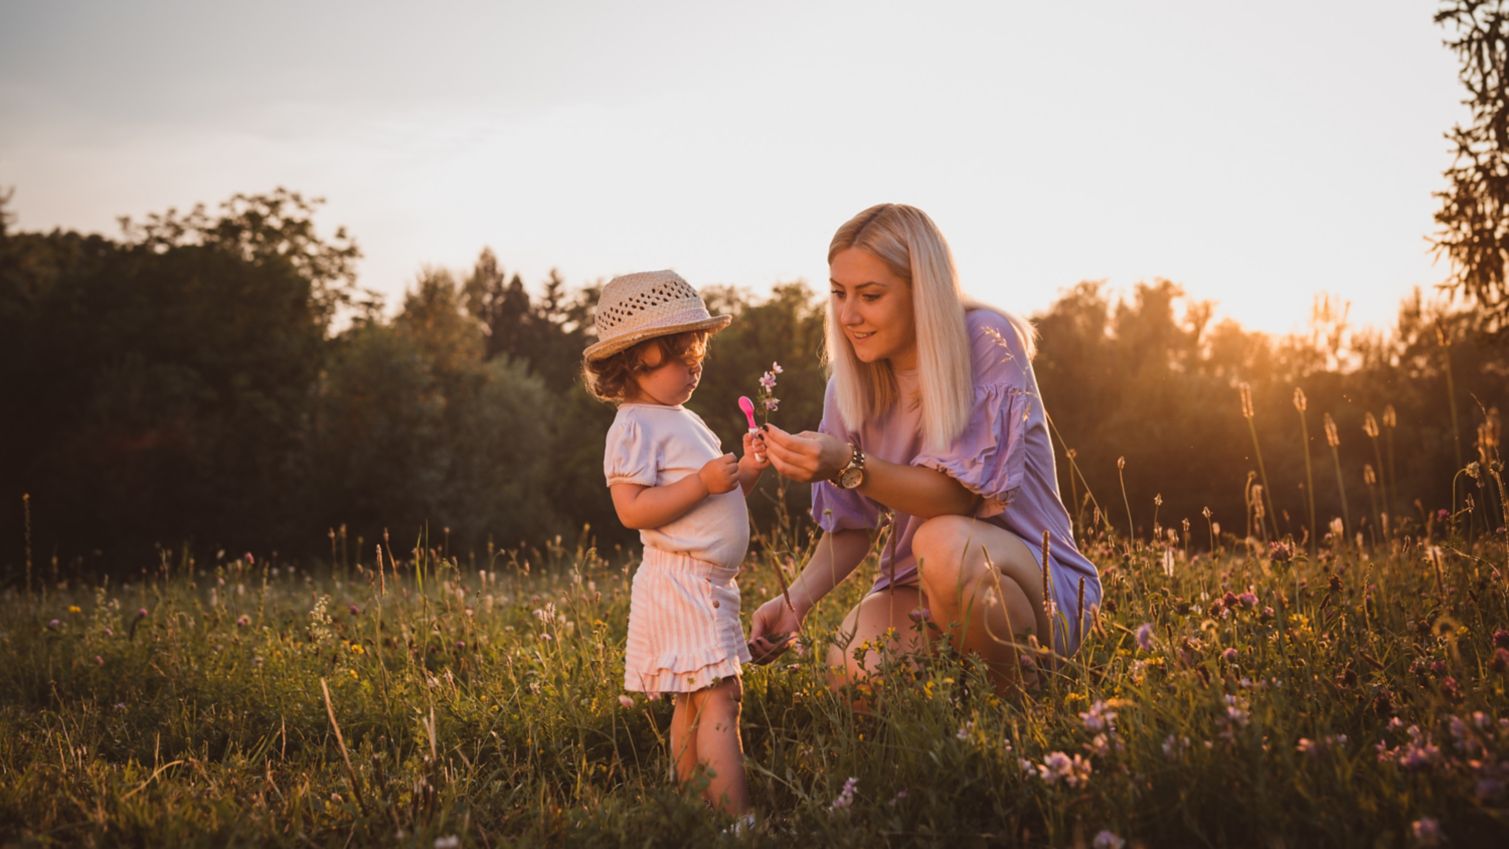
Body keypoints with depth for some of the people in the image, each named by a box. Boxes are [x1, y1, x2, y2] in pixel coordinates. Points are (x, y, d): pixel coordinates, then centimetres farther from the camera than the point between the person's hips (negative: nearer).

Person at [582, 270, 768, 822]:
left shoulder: (686, 422, 19)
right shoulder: (636, 426, -11)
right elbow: (632, 509, -20)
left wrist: (746, 472, 5)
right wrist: (704, 482, -23)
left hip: (711, 584, 10)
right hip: (682, 583, -10)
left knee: (694, 705, 11)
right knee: (718, 700, -14)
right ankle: (737, 821, -16)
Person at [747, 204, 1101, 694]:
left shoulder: (989, 343, -15)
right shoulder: (853, 382, 1)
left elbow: (959, 496, -21)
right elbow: (850, 526, 6)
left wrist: (849, 466, -36)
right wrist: (798, 599, -13)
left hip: (1031, 578, -4)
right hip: (920, 588, 4)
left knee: (943, 543, -37)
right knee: (849, 670, -27)